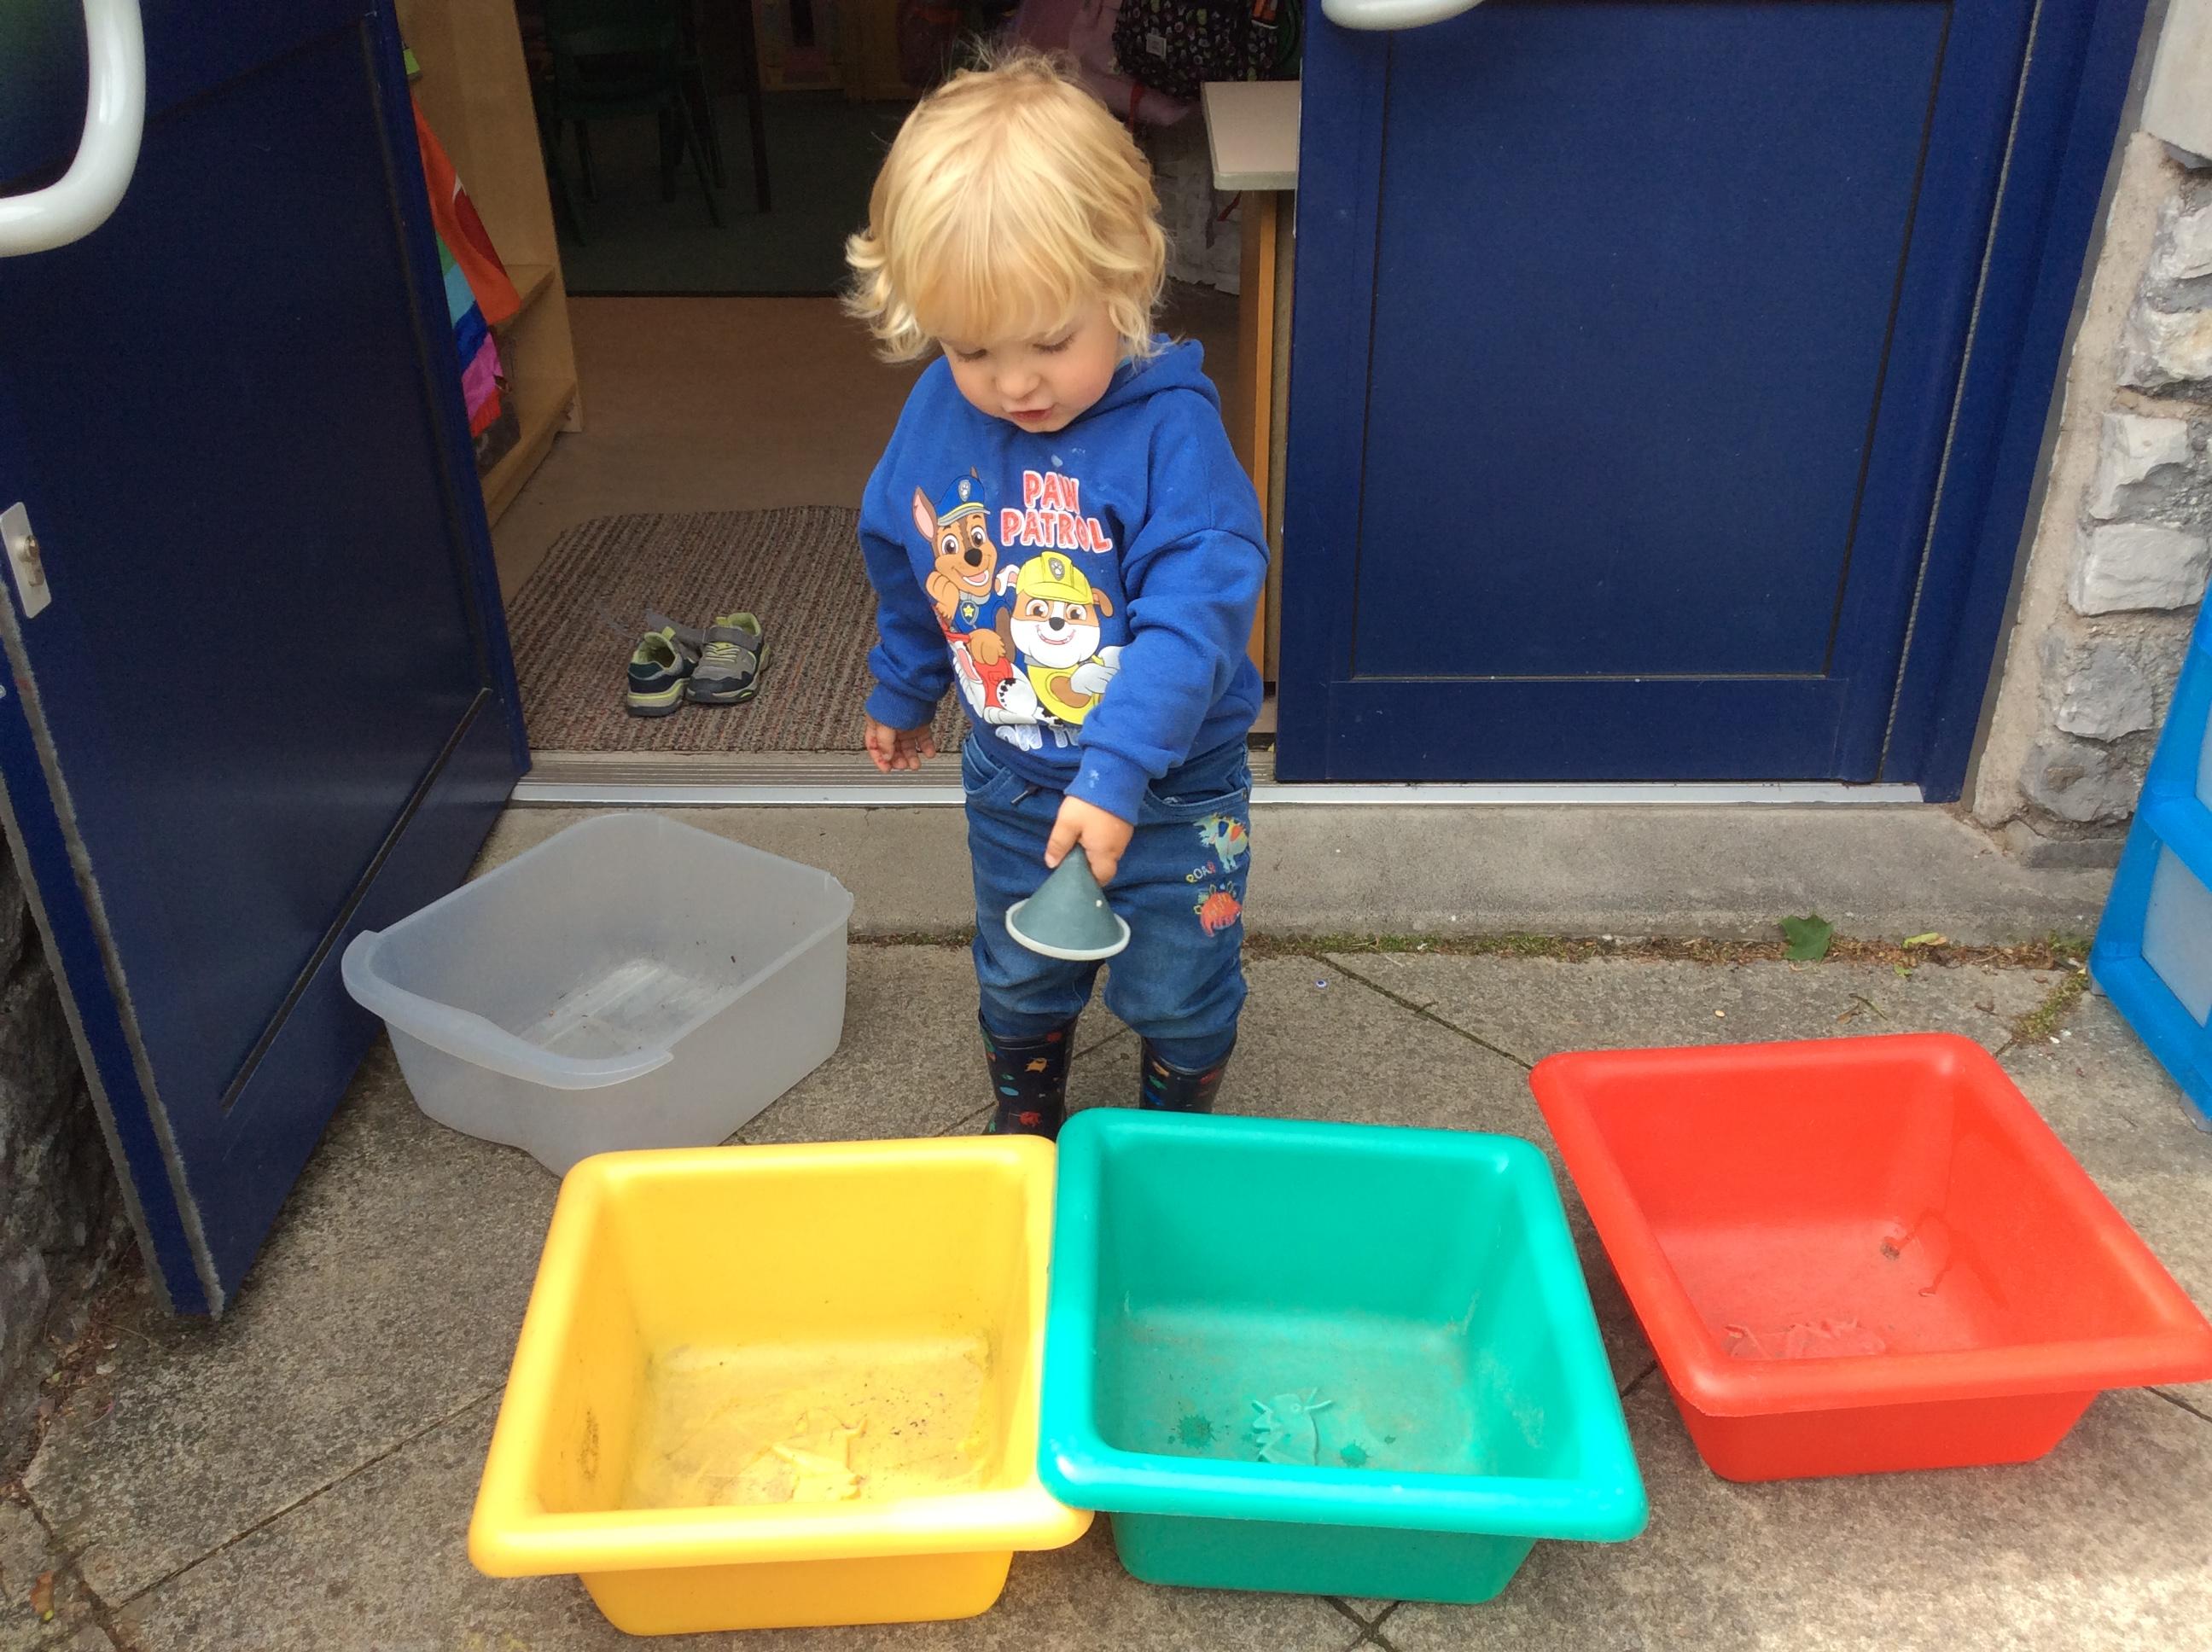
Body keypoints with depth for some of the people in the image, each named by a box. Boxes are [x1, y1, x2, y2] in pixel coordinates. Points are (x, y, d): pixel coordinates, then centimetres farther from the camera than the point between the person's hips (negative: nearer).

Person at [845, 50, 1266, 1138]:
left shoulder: (1169, 429, -27)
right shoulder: (936, 417, -11)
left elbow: (1194, 618, -33)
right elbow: (905, 569, 7)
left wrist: (1116, 773, -41)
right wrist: (900, 691, 21)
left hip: (1170, 790, -4)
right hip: (1012, 782, 4)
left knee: (1177, 994, 17)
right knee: (1019, 983, 25)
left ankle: (1177, 1133, 46)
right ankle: (1024, 1130, 51)